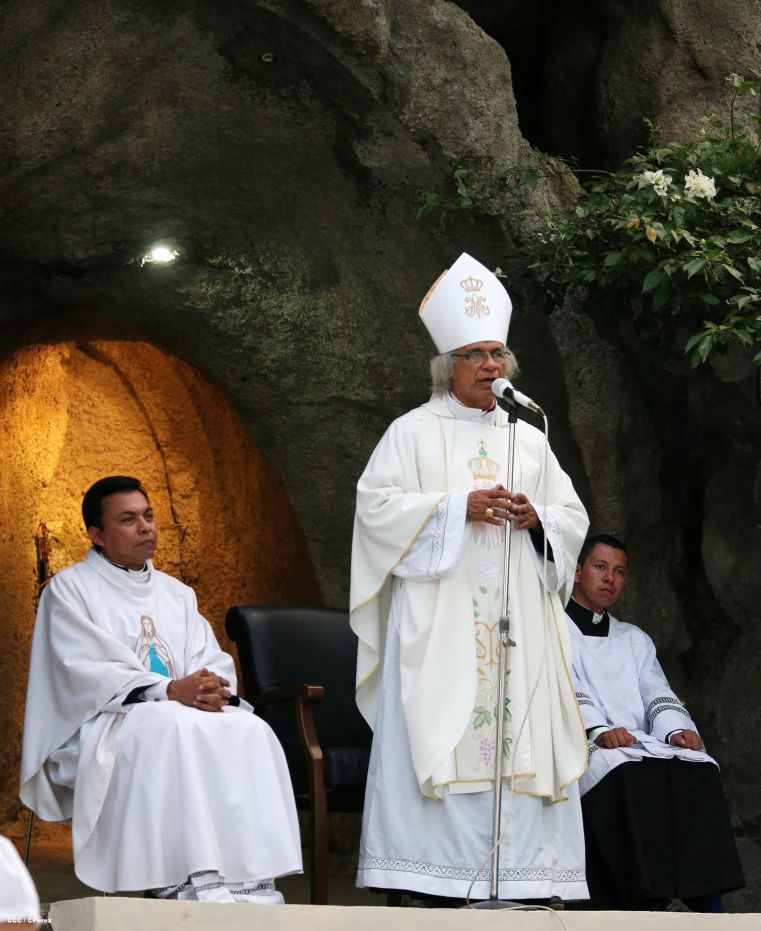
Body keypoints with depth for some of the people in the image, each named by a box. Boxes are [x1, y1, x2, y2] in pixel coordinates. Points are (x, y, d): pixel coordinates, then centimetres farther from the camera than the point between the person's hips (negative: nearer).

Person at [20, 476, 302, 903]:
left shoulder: (177, 594, 24)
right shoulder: (70, 590, 4)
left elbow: (212, 661, 12)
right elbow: (84, 673, -10)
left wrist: (212, 689, -15)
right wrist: (170, 691, -23)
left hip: (185, 713, 6)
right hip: (100, 731, -5)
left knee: (251, 730, -25)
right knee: (174, 727, -37)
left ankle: (253, 883, -35)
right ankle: (198, 883, -45)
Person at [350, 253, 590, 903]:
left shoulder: (530, 440, 19)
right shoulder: (414, 432, 7)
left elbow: (574, 519, 17)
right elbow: (376, 505, -5)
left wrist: (538, 519, -6)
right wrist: (459, 507, -13)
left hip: (517, 621, 4)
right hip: (439, 619, -4)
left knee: (520, 739, -2)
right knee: (441, 738, -11)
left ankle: (521, 875, -3)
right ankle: (438, 880, -12)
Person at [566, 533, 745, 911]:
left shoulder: (635, 639, 32)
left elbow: (657, 694, 15)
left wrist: (676, 729, -9)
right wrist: (599, 730, -23)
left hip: (641, 744, 4)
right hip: (581, 748, -4)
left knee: (700, 770, -29)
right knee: (632, 775, -38)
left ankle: (704, 898, -39)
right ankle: (650, 898, -44)